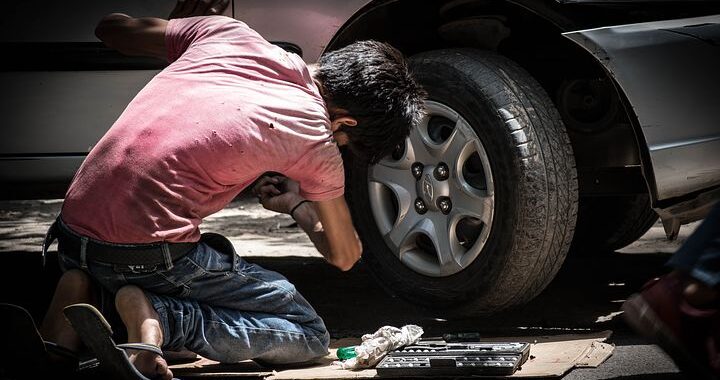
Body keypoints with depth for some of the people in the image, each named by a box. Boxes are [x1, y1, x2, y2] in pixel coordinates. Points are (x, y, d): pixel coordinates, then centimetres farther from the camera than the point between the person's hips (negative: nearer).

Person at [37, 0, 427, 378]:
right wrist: (297, 204, 33)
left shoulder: (229, 33, 8)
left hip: (73, 228, 6)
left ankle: (85, 294, 7)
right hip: (148, 254, -6)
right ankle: (160, 318, -13)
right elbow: (345, 255, 14)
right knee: (309, 335, 7)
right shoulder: (315, 139, -3)